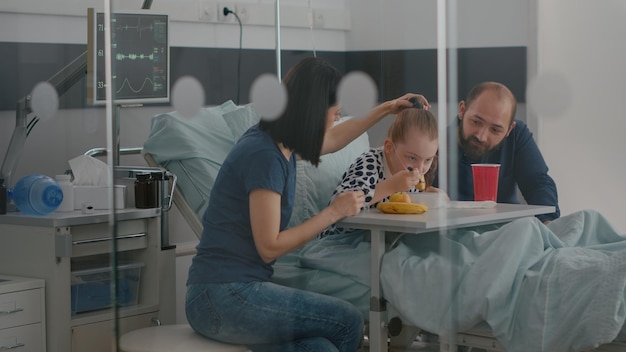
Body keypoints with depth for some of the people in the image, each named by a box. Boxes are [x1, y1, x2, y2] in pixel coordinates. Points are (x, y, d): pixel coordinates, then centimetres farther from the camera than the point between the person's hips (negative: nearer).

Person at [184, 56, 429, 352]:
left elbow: (331, 140, 35)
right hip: (222, 297, -9)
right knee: (348, 321, -10)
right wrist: (334, 212, -9)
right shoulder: (265, 156, -16)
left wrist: (383, 110, 39)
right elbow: (269, 247, -16)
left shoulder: (277, 143, 12)